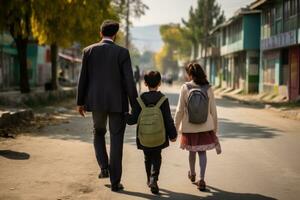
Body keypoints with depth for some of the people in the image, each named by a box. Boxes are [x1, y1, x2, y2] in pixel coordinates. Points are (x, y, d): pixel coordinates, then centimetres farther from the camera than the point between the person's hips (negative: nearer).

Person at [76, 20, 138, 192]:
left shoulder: (89, 51, 1)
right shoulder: (122, 52, -6)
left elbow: (83, 78, 3)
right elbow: (129, 81, -9)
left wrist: (80, 102, 12)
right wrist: (134, 105, -2)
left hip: (96, 101, 2)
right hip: (117, 102, -2)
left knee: (99, 133, 26)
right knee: (116, 141, 5)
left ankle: (104, 167, 10)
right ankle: (115, 181, 7)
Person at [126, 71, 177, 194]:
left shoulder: (140, 99, -6)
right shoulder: (163, 99, -7)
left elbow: (133, 120, -6)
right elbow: (168, 120, -6)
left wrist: (125, 116, 13)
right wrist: (172, 134, 5)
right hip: (159, 136, -1)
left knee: (147, 158, 20)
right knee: (156, 157, 10)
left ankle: (149, 179, 31)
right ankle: (153, 179, -10)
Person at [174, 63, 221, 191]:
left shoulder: (185, 88, -9)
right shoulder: (208, 88, -4)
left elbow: (180, 110, -7)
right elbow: (213, 110, 0)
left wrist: (176, 127, 4)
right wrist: (215, 128, 11)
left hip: (190, 127, 0)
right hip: (206, 126, 0)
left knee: (192, 151, 19)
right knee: (202, 152, 7)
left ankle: (192, 174, 40)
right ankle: (201, 180, -3)